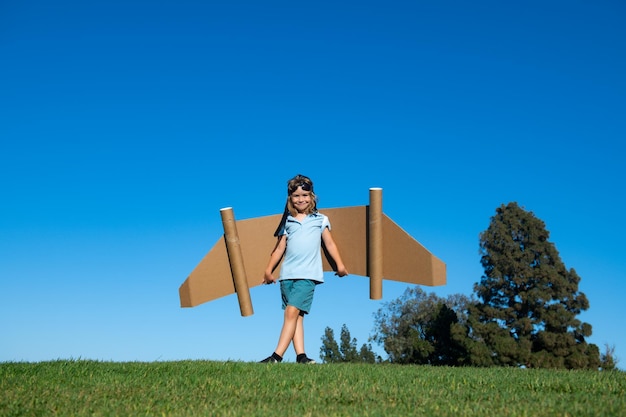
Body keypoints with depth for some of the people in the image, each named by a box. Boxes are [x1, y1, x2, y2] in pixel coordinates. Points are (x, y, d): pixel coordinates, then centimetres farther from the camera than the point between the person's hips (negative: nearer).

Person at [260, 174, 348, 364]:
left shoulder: (320, 220, 11)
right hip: (287, 274, 3)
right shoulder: (287, 222, 15)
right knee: (296, 315, -1)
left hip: (308, 274, -3)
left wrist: (340, 264, -2)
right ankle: (300, 356, -2)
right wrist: (269, 270, 6)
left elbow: (329, 243, 11)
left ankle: (277, 356, -17)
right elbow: (279, 248, 15)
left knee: (292, 311, -14)